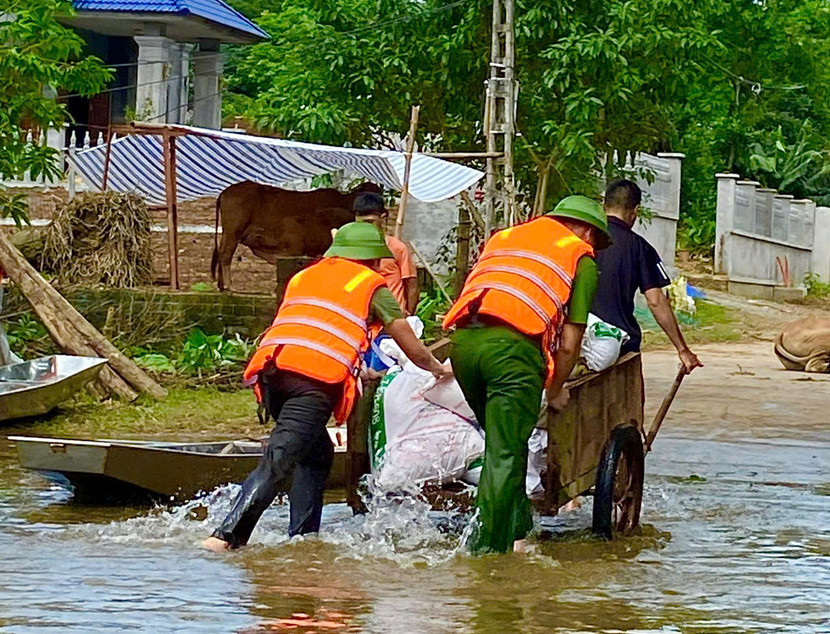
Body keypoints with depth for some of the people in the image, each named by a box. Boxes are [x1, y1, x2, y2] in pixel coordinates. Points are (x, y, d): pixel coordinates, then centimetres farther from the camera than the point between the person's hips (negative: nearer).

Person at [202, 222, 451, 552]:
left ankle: (302, 536, 14)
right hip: (318, 378, -6)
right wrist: (438, 369, 47)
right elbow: (412, 348, 25)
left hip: (272, 367, 6)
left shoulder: (303, 277, 35)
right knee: (277, 462, -15)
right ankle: (226, 536, -28)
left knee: (316, 454, 22)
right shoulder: (371, 285, 21)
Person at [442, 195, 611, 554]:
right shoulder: (581, 258, 18)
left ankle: (517, 531, 22)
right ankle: (489, 549, -7)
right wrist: (556, 391, 28)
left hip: (462, 338, 5)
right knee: (505, 455, -2)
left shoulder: (503, 237, 32)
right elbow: (568, 344, 13)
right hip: (514, 348, -5)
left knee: (503, 444, 21)